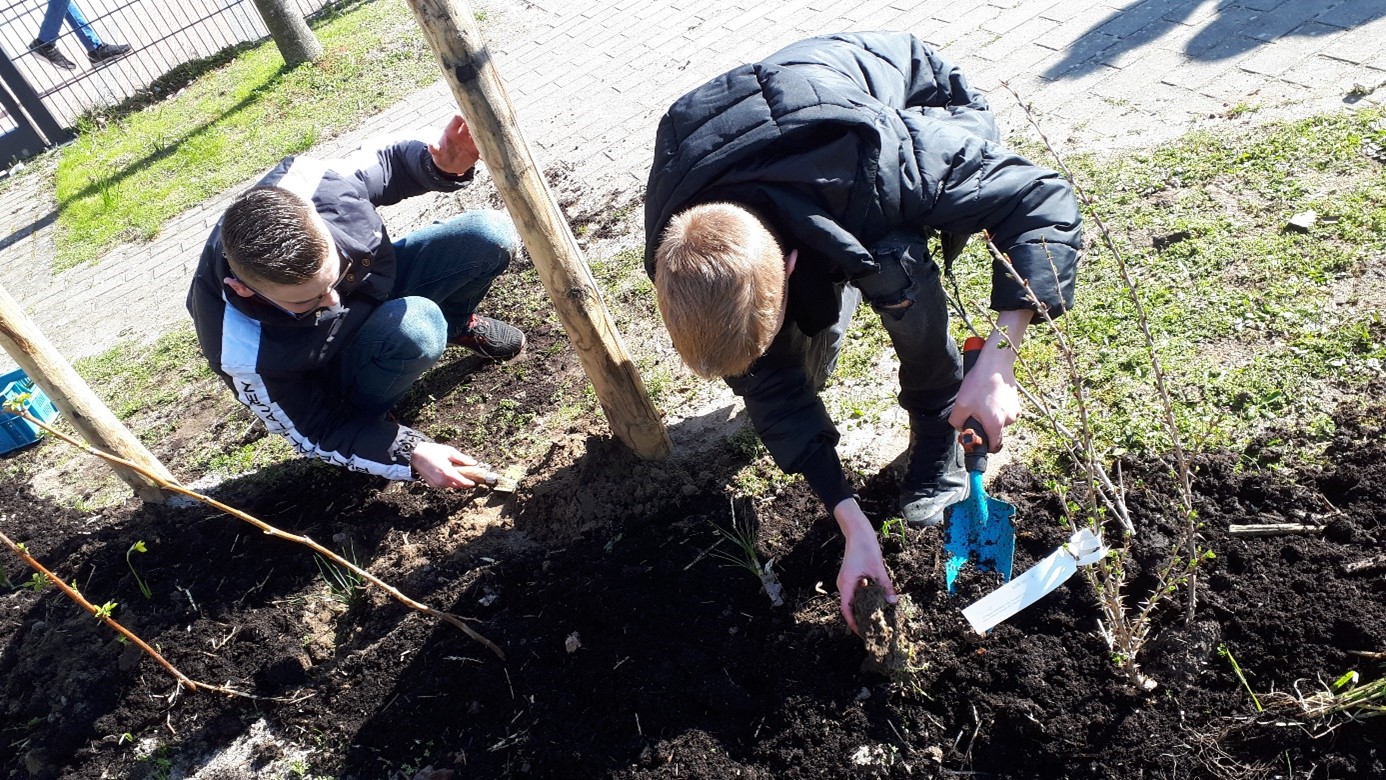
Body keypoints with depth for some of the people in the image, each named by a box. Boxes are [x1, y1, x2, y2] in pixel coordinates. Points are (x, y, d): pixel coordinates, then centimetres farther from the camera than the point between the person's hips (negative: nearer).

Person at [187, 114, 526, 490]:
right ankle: (366, 412, -7)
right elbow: (316, 434, -21)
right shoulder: (246, 355, -37)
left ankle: (458, 324, 14)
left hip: (382, 280, 5)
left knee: (492, 233, -18)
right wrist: (411, 453, -34)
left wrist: (442, 165, -32)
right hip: (330, 371, -5)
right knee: (415, 327, -39)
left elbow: (388, 161, -10)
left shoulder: (309, 179, -32)